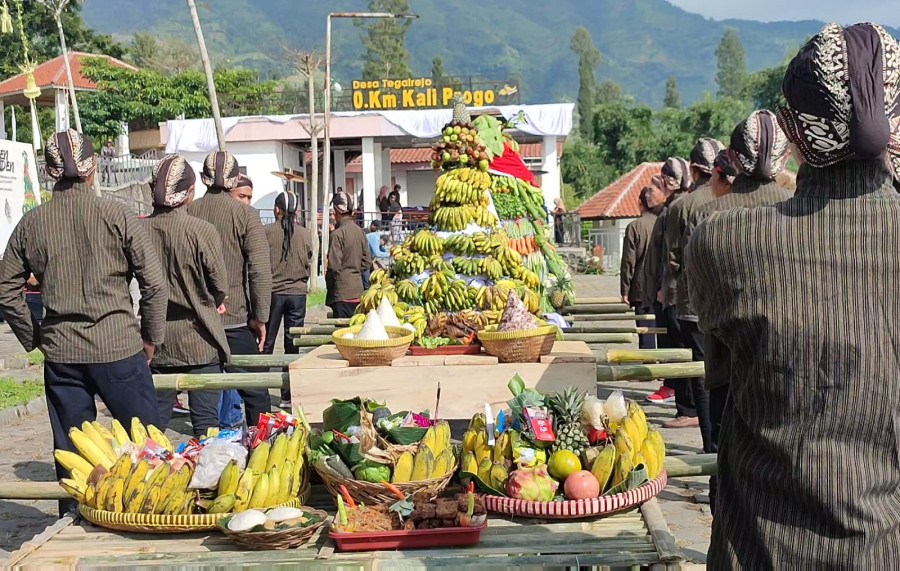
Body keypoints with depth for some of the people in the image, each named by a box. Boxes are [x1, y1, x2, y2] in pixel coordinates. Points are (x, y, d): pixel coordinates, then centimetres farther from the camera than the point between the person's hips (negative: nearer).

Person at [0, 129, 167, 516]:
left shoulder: (31, 223, 2)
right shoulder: (115, 215, -7)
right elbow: (154, 282, -8)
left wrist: (33, 338, 18)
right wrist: (151, 338, 4)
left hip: (60, 353, 4)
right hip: (118, 347, -3)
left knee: (71, 452, 13)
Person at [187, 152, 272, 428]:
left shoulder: (187, 212, 2)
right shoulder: (244, 213, -6)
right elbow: (261, 270, -14)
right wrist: (260, 317, -8)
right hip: (235, 317, -3)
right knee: (254, 392, 4)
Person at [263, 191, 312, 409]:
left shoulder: (266, 231, -7)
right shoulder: (304, 234, 0)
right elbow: (309, 264, 8)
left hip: (272, 292, -1)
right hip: (298, 293, 2)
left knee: (266, 343, 8)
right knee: (293, 344, 7)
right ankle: (288, 395, 8)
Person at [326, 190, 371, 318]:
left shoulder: (337, 234, -13)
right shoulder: (360, 231, 8)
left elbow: (334, 267, -15)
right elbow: (367, 263, 12)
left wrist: (329, 286, 0)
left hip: (342, 293, -7)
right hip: (358, 291, 7)